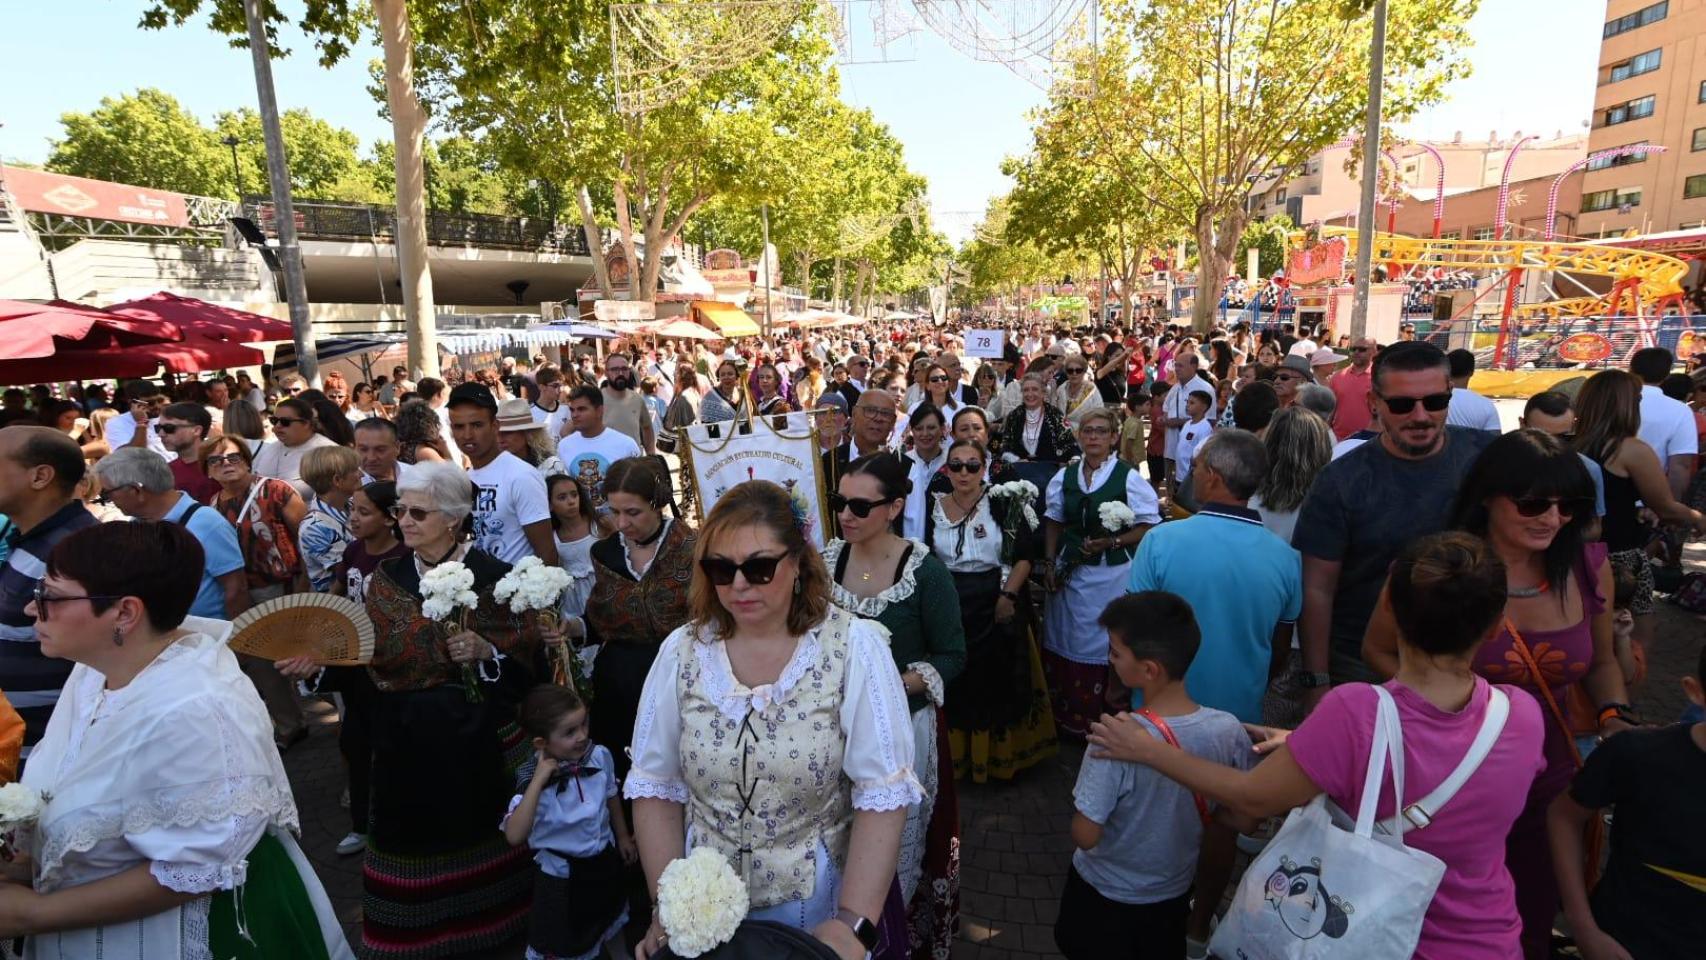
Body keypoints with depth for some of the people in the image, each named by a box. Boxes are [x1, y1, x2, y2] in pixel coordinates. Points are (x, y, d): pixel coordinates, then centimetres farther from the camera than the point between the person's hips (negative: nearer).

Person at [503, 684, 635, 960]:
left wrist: (623, 836, 13)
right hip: (561, 872, -4)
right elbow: (514, 836, -40)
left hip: (605, 859, 4)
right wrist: (538, 782, -42)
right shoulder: (533, 779, -27)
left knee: (612, 921, 30)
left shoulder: (600, 756, -20)